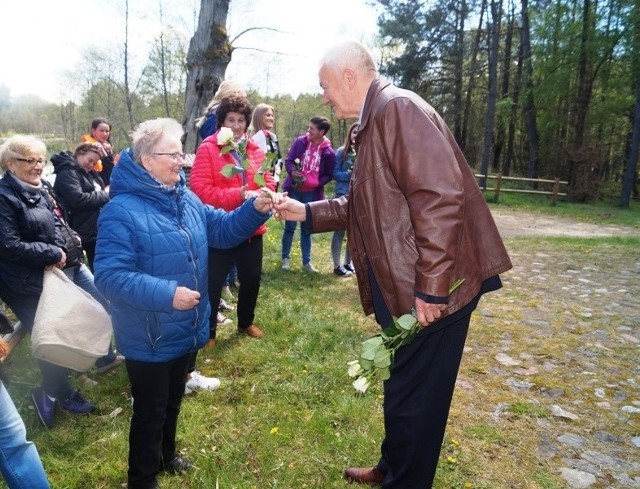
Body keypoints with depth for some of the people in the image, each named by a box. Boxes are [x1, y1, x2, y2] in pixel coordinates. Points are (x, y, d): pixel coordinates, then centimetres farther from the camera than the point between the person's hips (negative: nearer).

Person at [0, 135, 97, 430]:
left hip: (48, 277, 8)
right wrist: (52, 254, -17)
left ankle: (49, 391, 33)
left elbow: (53, 227, 15)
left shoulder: (38, 192, 10)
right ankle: (61, 393, 22)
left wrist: (59, 250, -6)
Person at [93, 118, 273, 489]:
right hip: (148, 338, -7)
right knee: (150, 410, 12)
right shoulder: (121, 211, -23)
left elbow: (221, 229, 6)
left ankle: (167, 454, 52)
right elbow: (110, 276, -27)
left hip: (186, 329, 7)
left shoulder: (186, 198, 1)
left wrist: (255, 210, -11)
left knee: (173, 400, 27)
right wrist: (167, 294, -35)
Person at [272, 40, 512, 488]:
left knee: (413, 397, 7)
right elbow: (363, 206, 19)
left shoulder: (399, 107, -15)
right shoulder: (374, 121, 17)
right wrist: (306, 212, 12)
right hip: (401, 287, 10)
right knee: (402, 389, 24)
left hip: (432, 290, -10)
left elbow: (440, 199, -24)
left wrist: (430, 288, -24)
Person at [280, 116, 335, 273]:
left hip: (311, 193, 0)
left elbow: (329, 175, 1)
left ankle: (306, 262, 18)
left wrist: (317, 183, -16)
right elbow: (288, 160, -1)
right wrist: (293, 172, -21)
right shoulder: (300, 141, -4)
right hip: (294, 190, 0)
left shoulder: (328, 152, -7)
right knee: (290, 226, 4)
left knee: (307, 229, 10)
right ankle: (285, 258, 17)